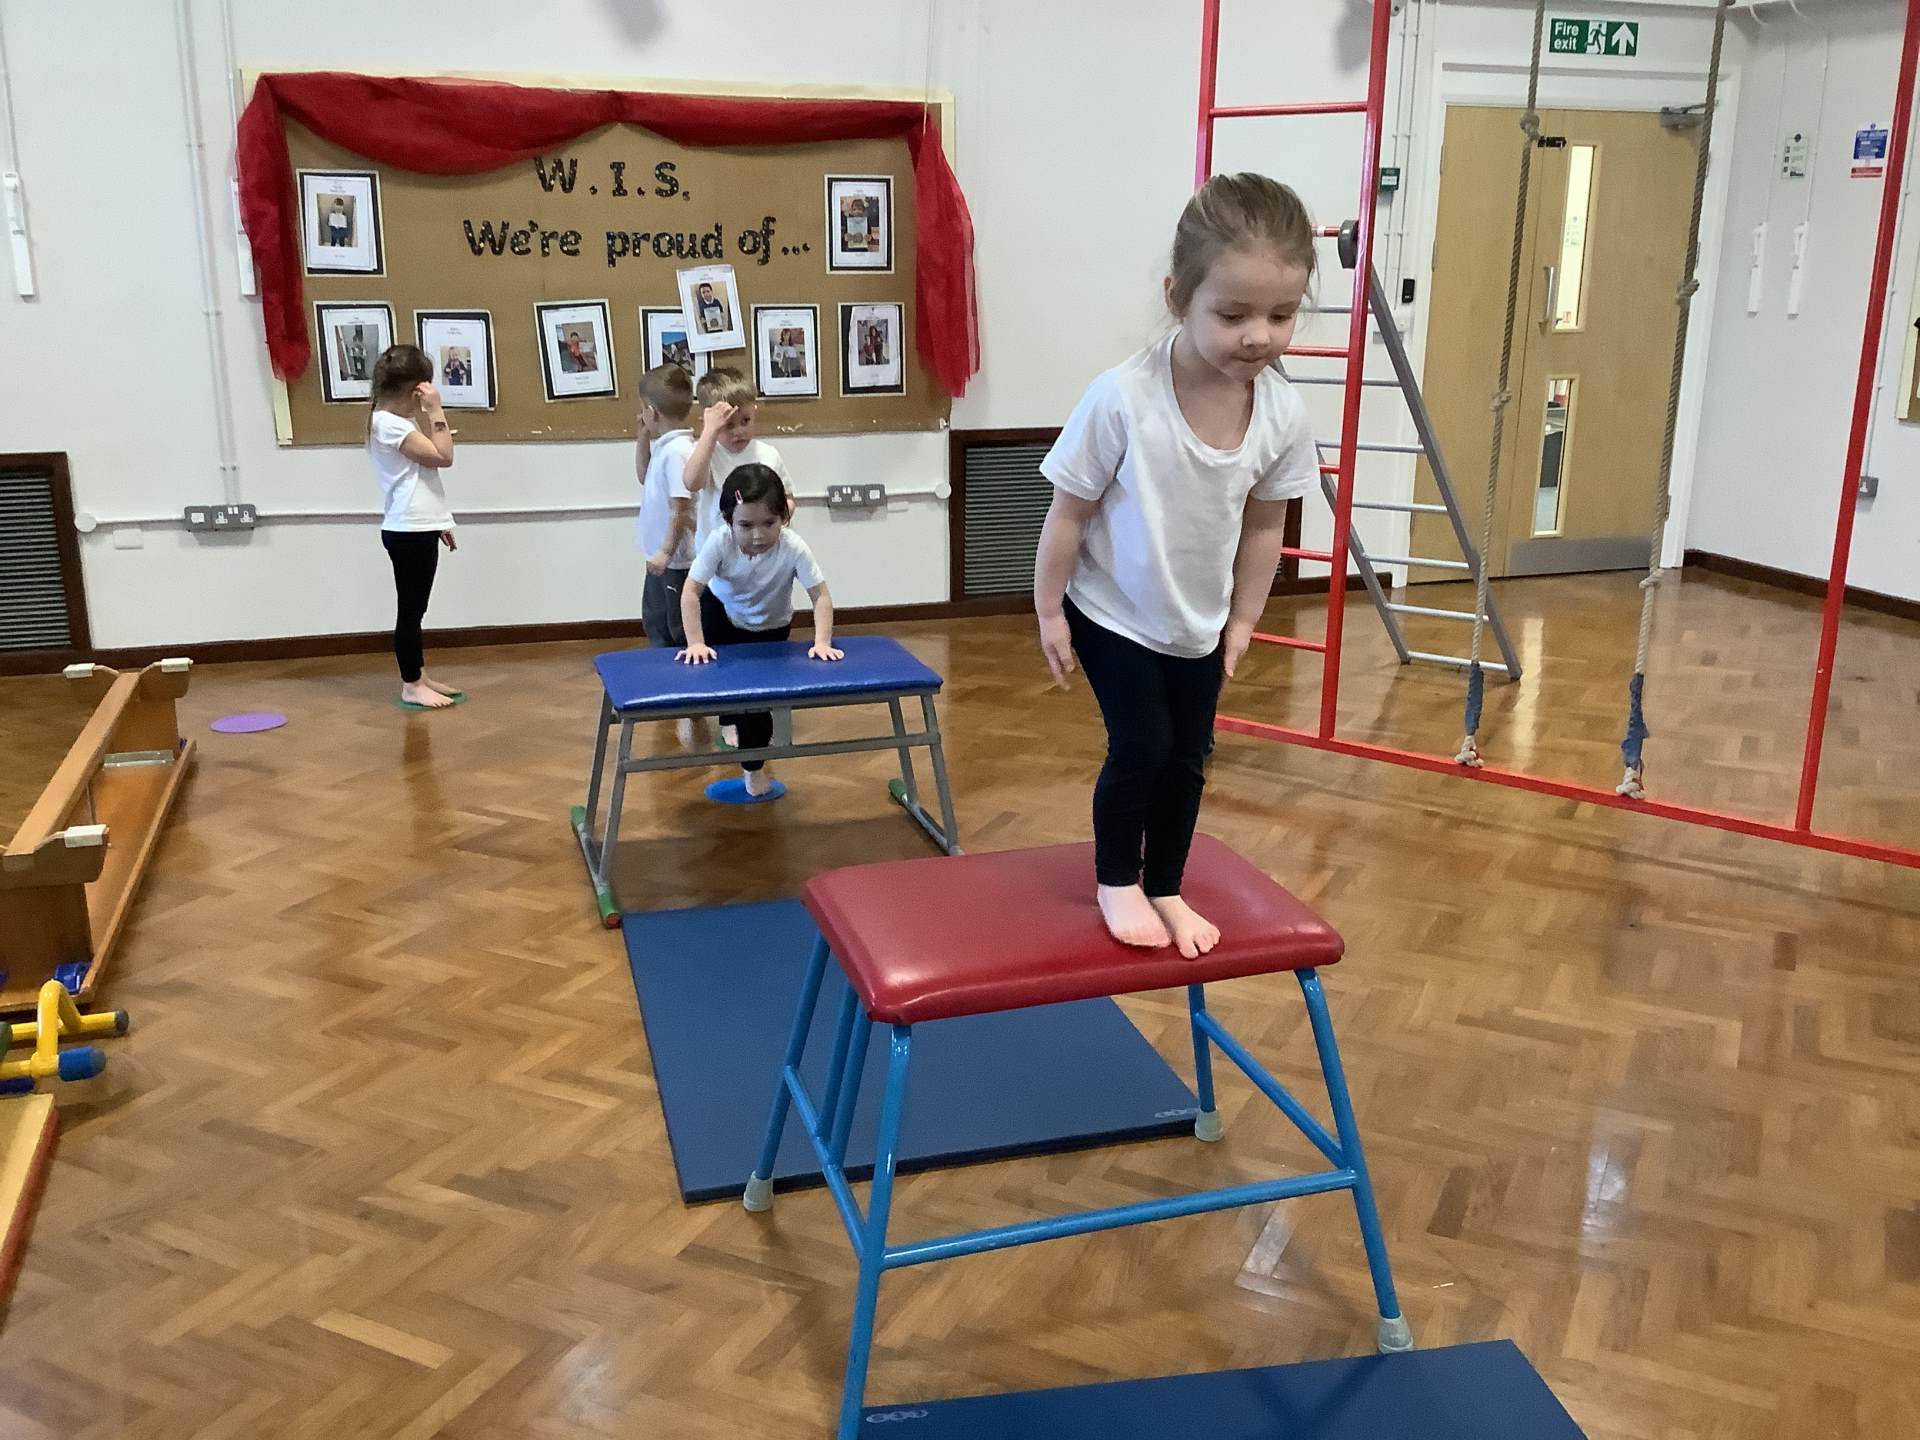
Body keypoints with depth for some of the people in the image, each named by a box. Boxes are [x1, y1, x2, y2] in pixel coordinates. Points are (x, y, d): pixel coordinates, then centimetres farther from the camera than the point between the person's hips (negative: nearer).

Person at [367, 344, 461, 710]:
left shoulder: (399, 422, 16)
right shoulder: (389, 423, -15)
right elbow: (443, 457, -19)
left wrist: (438, 522, 20)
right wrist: (435, 411, -16)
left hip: (418, 528, 10)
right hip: (408, 531, -10)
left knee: (415, 607, 14)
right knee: (411, 608, -4)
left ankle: (419, 676, 21)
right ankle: (411, 686, 2)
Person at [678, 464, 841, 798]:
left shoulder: (793, 548, -35)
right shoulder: (720, 542, -33)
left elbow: (821, 597, -29)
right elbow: (690, 592, -31)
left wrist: (822, 642, -41)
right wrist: (696, 643, -38)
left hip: (770, 627, -1)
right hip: (722, 611, 1)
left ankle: (753, 767, 23)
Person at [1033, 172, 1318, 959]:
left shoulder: (1284, 413, -16)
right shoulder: (1122, 399, -29)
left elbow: (1264, 523, 0)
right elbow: (1068, 512, -17)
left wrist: (1243, 619, 6)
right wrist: (1049, 610, -11)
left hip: (1198, 624, 4)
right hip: (1112, 614, -4)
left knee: (1187, 759, 12)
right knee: (1140, 748, -4)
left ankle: (1166, 888, 33)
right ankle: (1117, 882, 22)